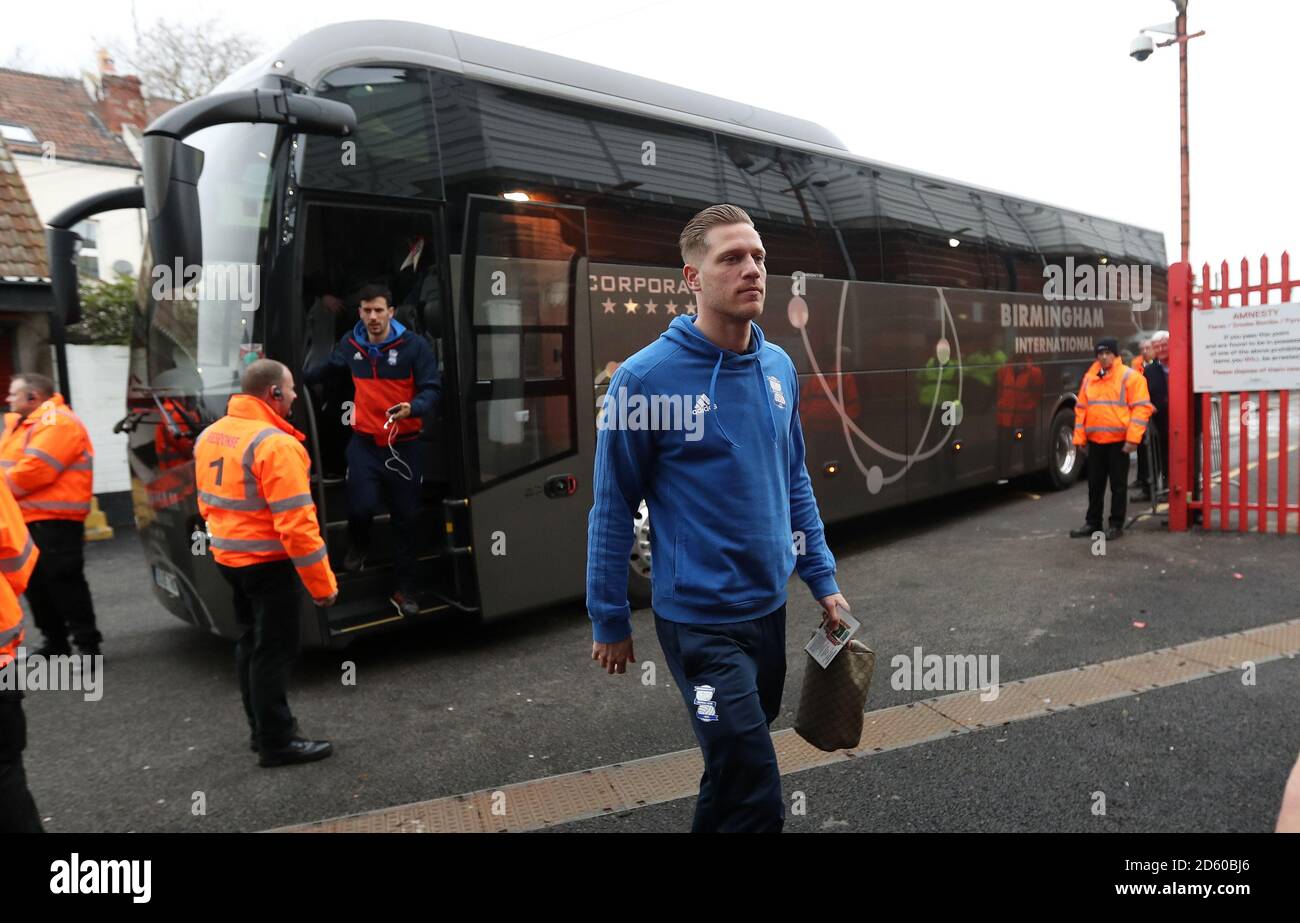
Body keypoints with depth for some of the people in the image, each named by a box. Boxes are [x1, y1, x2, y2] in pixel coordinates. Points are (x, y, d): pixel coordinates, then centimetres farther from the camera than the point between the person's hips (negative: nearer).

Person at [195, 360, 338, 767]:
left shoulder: (210, 436, 6)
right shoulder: (275, 445, -23)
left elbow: (207, 501, 16)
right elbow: (296, 524, -25)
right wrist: (322, 583, -19)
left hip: (228, 557, 9)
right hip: (268, 562, -9)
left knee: (252, 643, 20)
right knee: (274, 651, 2)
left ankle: (262, 730, 32)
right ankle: (277, 742, 12)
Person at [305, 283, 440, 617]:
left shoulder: (414, 345, -10)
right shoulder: (351, 345, 4)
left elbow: (432, 389, -12)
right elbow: (325, 369, 24)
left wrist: (412, 408, -31)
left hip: (404, 446, -1)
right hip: (364, 443, 2)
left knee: (406, 518, 6)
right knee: (361, 507, -16)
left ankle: (405, 590, 20)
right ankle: (359, 546, 22)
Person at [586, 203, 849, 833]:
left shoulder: (779, 367, 2)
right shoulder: (646, 377, -16)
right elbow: (612, 509, -10)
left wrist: (822, 579, 11)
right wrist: (609, 622, -4)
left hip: (769, 607, 6)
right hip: (698, 617, -6)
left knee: (735, 763, 23)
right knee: (756, 797, -1)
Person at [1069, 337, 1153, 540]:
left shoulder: (1130, 377, -5)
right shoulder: (1089, 378, 11)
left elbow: (1141, 408, -9)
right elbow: (1081, 408, 13)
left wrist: (1132, 438, -16)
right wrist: (1080, 438, 7)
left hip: (1118, 441, -5)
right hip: (1095, 440, 5)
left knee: (1118, 484, 3)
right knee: (1095, 484, 11)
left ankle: (1116, 525, 12)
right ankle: (1093, 523, 20)